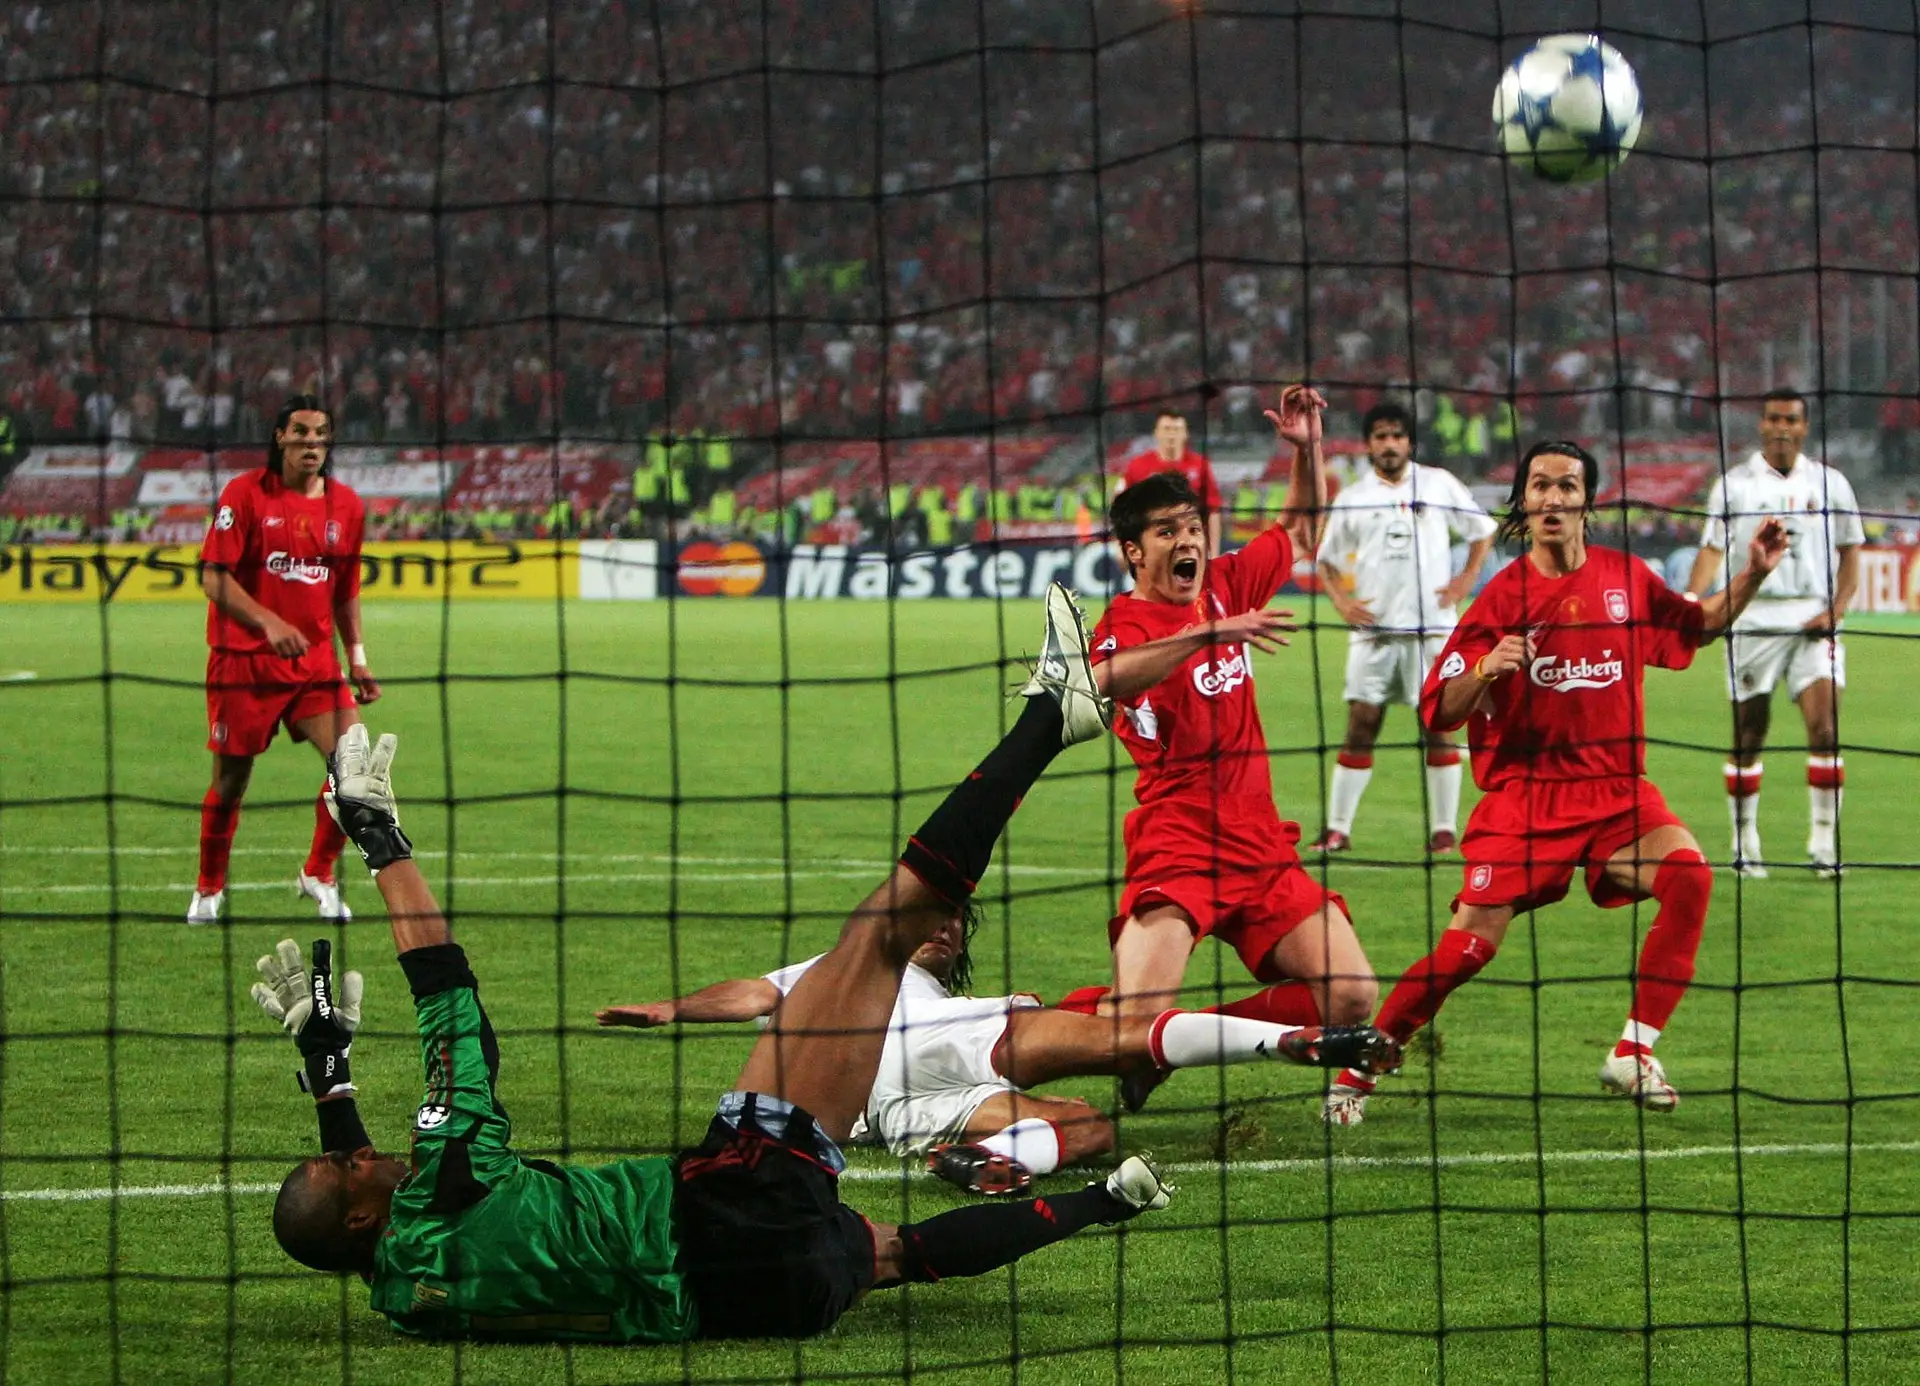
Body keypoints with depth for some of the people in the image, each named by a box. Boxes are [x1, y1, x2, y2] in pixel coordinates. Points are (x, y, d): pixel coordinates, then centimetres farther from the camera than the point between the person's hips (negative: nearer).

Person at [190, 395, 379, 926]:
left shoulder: (346, 505, 6)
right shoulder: (245, 494, -8)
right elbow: (214, 578, -13)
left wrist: (357, 658, 12)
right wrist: (268, 623, -26)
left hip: (315, 662, 4)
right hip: (244, 661, -4)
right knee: (230, 782, 4)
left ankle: (318, 874, 10)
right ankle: (208, 890, 24)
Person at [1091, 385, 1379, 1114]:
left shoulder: (1227, 586, 10)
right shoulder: (1126, 622, -9)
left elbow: (1302, 531, 27)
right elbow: (1110, 677, -34)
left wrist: (1307, 446, 12)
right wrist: (1207, 634, -42)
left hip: (1260, 843, 7)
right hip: (1174, 848, -7)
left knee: (1350, 998, -5)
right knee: (1133, 1020, -25)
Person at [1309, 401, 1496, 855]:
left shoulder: (1438, 484, 5)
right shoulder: (1351, 499, 7)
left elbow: (1483, 530, 14)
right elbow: (1327, 559, 14)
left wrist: (1468, 578, 1)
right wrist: (1341, 600, -2)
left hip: (1431, 626, -1)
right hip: (1372, 628, 1)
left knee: (1438, 726, -2)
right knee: (1361, 725, -2)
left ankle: (1443, 829, 3)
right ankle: (1337, 828, 1)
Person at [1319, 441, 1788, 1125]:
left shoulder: (1627, 579, 4)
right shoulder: (1504, 596, -5)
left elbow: (1696, 627, 24)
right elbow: (1439, 713, -5)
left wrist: (1751, 577, 9)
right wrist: (1486, 670, -24)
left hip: (1616, 790, 3)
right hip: (1524, 791, -3)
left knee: (1687, 874, -23)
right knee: (1472, 941, -13)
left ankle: (1633, 1054, -13)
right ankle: (1358, 1068, 3)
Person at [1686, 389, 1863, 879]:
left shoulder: (1829, 483, 8)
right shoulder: (1734, 484, 5)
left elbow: (1850, 550, 12)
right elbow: (1712, 549, 1)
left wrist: (1836, 608, -2)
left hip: (1812, 619, 0)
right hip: (1753, 621, 0)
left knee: (1825, 727, -13)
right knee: (1747, 738, 1)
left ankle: (1824, 841, -8)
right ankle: (1744, 843, 11)